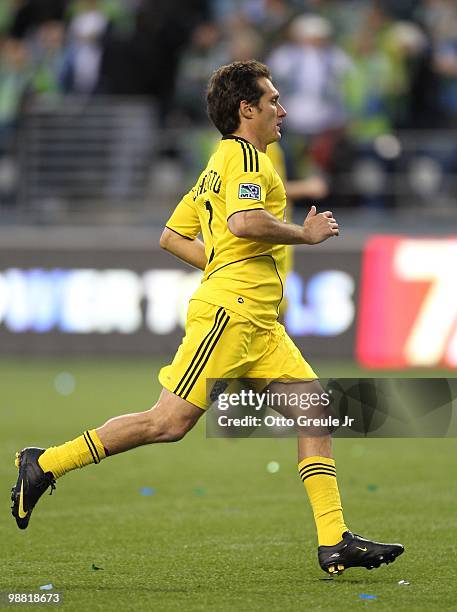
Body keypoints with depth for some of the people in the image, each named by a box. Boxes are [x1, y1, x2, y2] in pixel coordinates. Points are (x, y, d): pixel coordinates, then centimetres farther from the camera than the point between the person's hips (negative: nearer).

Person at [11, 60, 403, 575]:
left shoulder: (218, 164, 24)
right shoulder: (246, 155, -6)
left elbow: (171, 236, 26)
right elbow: (244, 222, -24)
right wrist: (305, 233, -11)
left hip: (257, 322, 10)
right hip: (229, 313, -10)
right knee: (170, 422, -11)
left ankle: (335, 542, -6)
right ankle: (44, 465, 0)